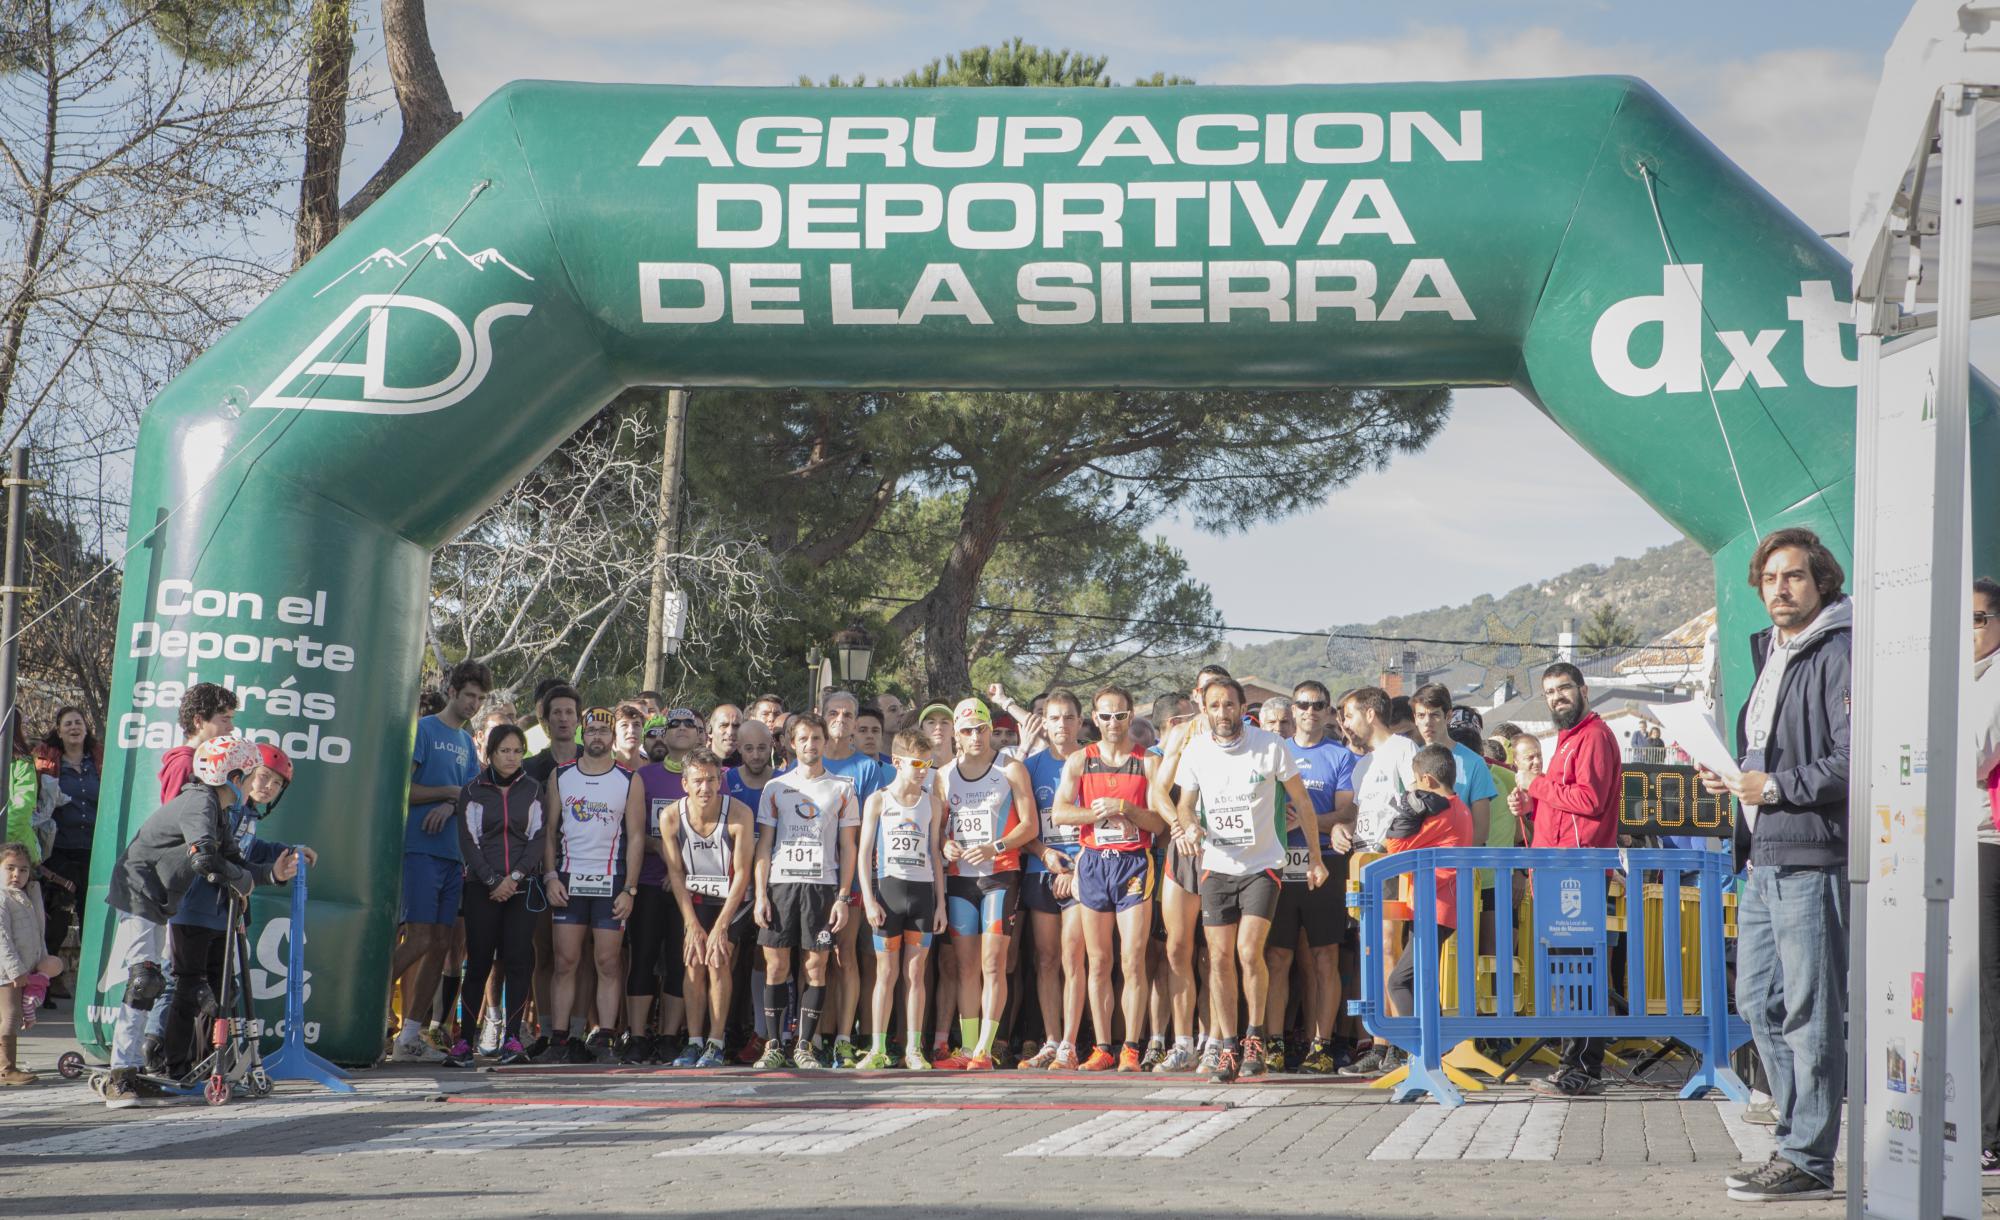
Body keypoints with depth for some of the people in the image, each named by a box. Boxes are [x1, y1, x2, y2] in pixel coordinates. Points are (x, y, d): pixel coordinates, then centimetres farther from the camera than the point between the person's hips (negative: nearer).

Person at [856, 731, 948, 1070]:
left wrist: (940, 902, 7)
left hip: (923, 891, 2)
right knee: (886, 972, 0)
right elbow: (865, 853, 1)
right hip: (888, 889, -2)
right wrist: (869, 899, -8)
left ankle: (913, 1049, 5)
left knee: (916, 973, 2)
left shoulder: (932, 802, 9)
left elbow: (935, 854, 12)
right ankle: (878, 1049, 4)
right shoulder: (878, 800, 3)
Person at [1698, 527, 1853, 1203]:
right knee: (1758, 1000, 13)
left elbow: (1851, 760, -18)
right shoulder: (1771, 653, 20)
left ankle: (1807, 1161, 1)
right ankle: (1800, 1137, 23)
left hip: (1812, 857, -10)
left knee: (1809, 1011, -5)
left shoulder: (1839, 652, -10)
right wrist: (1735, 778, 13)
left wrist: (1779, 787, -14)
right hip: (1765, 857, 10)